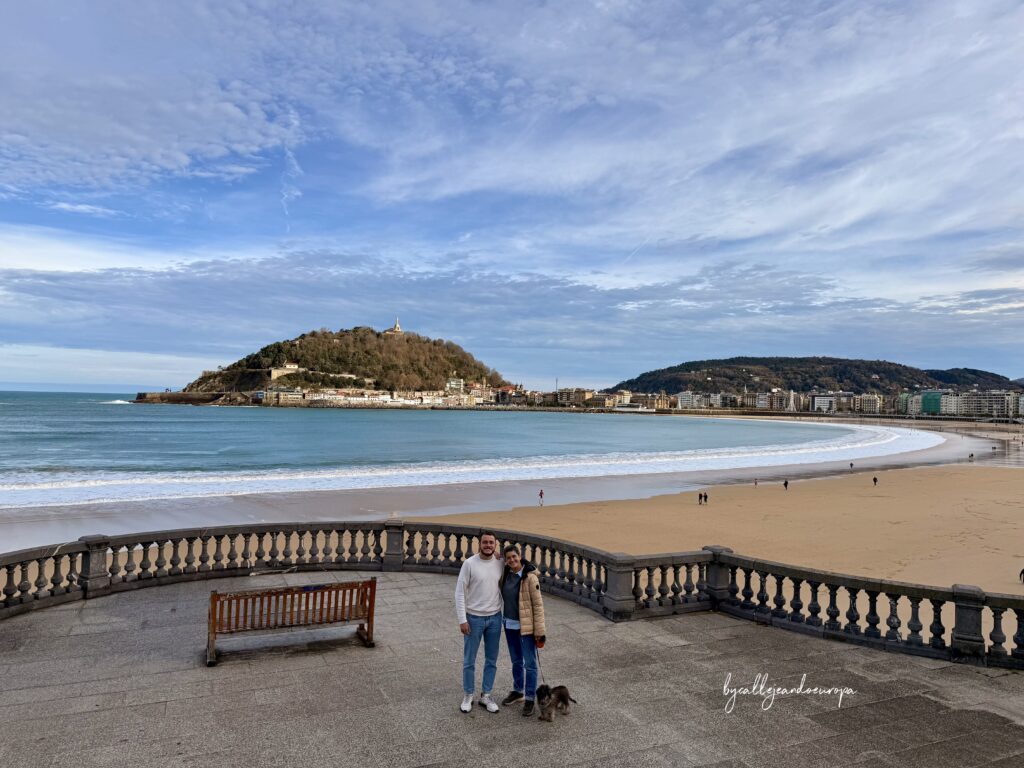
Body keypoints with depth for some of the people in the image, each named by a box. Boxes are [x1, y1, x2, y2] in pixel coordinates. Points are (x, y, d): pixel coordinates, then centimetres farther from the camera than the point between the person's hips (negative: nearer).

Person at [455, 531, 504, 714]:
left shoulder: (500, 563, -4)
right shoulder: (469, 564, -14)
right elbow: (460, 592, -11)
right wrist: (462, 620, -13)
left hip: (495, 618, 3)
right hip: (474, 618, -3)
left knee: (491, 660, 13)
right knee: (469, 660, 9)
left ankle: (485, 696, 28)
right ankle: (468, 696, 27)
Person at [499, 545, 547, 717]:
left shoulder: (530, 577, -18)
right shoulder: (506, 574, -1)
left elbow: (538, 605, -15)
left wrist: (540, 631, -15)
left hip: (526, 626, -6)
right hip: (509, 624, 6)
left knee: (529, 663, 4)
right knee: (516, 660, 20)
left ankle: (530, 698, 16)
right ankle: (517, 690, 37)